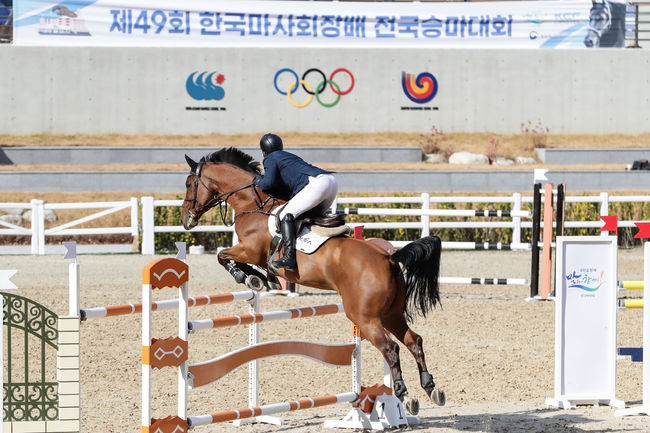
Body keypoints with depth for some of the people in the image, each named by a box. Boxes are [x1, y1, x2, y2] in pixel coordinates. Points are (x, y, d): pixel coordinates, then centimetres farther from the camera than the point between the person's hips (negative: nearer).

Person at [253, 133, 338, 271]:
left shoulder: (270, 159, 10)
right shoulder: (290, 156, 35)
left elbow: (269, 182, -7)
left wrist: (258, 182, 16)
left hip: (317, 183, -9)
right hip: (332, 181, 9)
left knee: (286, 215, -10)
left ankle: (289, 257, -23)